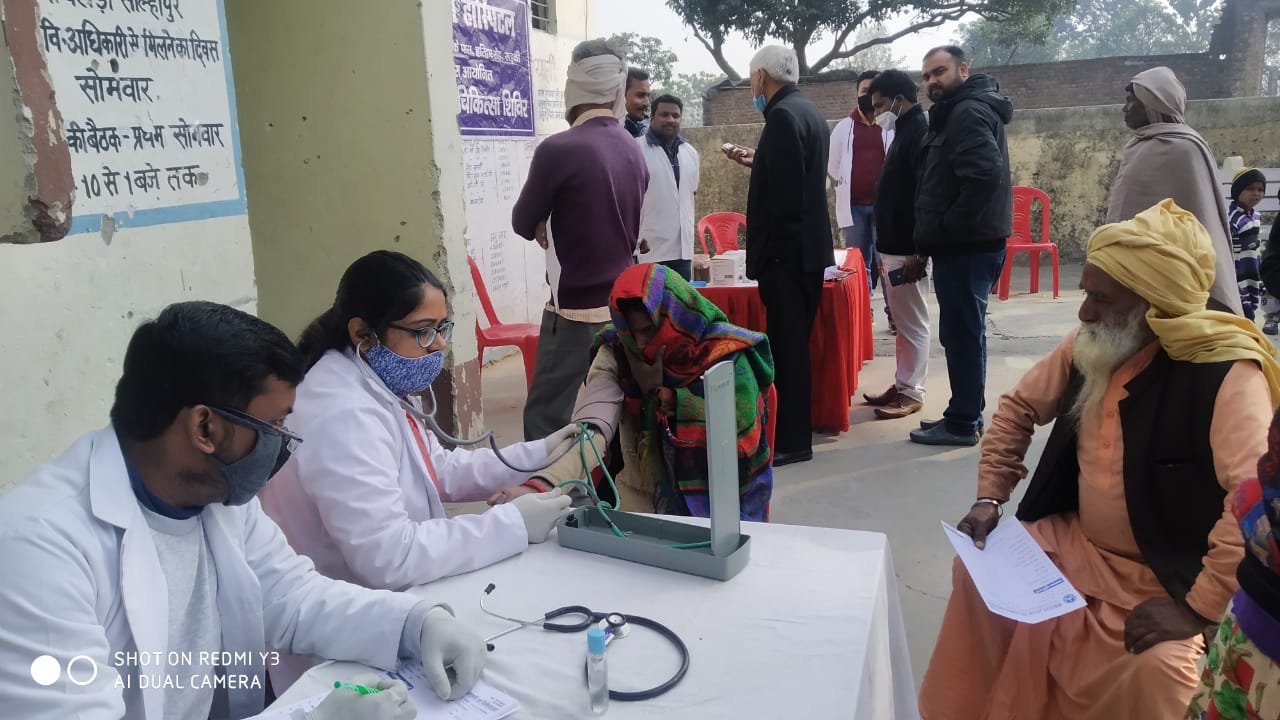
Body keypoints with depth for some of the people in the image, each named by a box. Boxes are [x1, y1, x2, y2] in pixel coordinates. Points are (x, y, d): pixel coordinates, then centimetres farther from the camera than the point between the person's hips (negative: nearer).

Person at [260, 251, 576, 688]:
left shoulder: (385, 386, 3)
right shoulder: (343, 416, -28)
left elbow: (440, 473, 12)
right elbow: (386, 557, -33)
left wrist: (538, 454, 1)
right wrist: (513, 524, -27)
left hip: (378, 606, 9)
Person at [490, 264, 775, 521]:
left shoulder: (725, 356, -13)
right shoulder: (616, 355, -7)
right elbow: (589, 430, -23)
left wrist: (658, 392, -16)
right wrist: (542, 483, -42)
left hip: (714, 509, -3)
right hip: (639, 501, 3)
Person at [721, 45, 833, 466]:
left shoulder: (783, 116, -16)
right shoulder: (807, 111, 14)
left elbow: (784, 194, -23)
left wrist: (761, 252, -16)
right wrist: (757, 162, 23)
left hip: (786, 250, -10)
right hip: (807, 246, 10)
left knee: (786, 345, -3)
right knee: (795, 343, 15)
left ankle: (792, 441, 4)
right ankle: (795, 430, 25)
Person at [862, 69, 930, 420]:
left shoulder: (919, 133, -15)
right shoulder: (906, 131, 17)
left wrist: (917, 253, -24)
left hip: (905, 248, -10)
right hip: (893, 245, 10)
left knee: (912, 322, -2)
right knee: (903, 322, 14)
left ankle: (912, 392, 6)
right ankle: (902, 385, 22)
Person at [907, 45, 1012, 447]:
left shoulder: (968, 112, -12)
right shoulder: (955, 114, 21)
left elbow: (986, 173, -28)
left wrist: (947, 228, -19)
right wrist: (925, 248, 19)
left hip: (966, 247, -11)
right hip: (965, 244, 11)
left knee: (962, 333, -4)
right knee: (962, 332, 14)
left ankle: (962, 423, 3)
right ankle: (965, 414, 23)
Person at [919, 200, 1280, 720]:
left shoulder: (1226, 373, -23)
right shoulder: (1088, 346, -2)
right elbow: (1019, 408, 12)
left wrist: (1198, 606, -30)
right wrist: (989, 498, 1)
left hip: (1170, 581, -6)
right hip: (1076, 544, 6)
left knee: (1155, 668, -30)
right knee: (977, 568, -3)